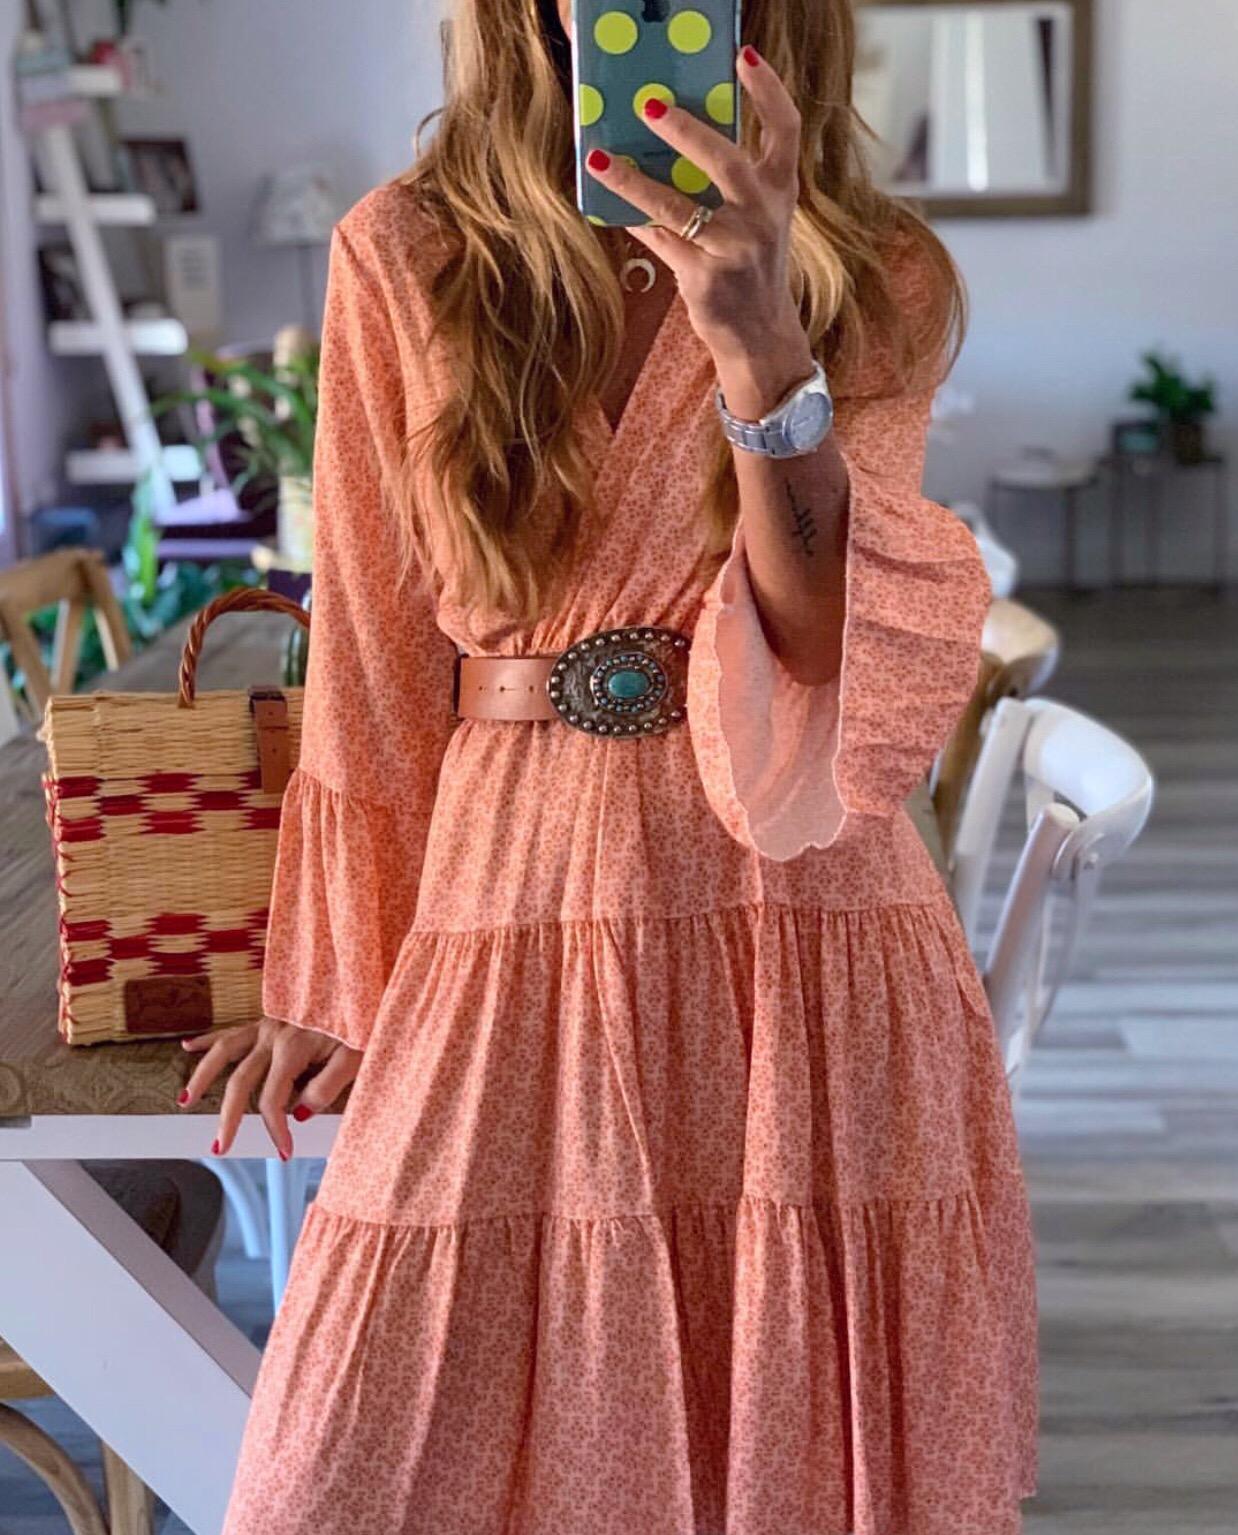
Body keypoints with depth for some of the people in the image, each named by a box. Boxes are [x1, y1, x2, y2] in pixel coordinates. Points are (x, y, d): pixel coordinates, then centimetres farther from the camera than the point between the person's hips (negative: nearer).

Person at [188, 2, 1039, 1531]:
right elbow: (373, 661, 7)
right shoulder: (404, 255, 1)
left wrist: (765, 356, -23)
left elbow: (826, 688, -11)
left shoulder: (882, 282, 0)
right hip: (506, 927, 1)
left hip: (806, 940, 0)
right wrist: (345, 987, 13)